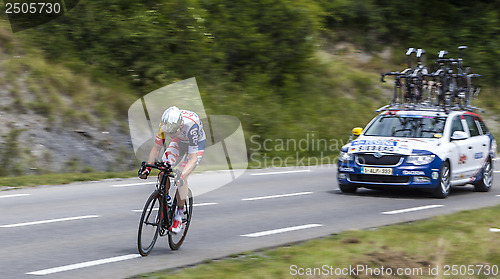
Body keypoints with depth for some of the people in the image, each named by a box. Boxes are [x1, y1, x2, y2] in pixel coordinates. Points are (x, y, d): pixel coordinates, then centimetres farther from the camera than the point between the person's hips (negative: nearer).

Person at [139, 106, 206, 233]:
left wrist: (182, 176, -55)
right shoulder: (166, 124, -29)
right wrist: (148, 168, -31)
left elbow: (193, 159, -42)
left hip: (196, 143, -4)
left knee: (181, 177, -20)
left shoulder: (191, 126, -42)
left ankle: (179, 215, -7)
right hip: (179, 141, 4)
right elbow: (156, 148, -19)